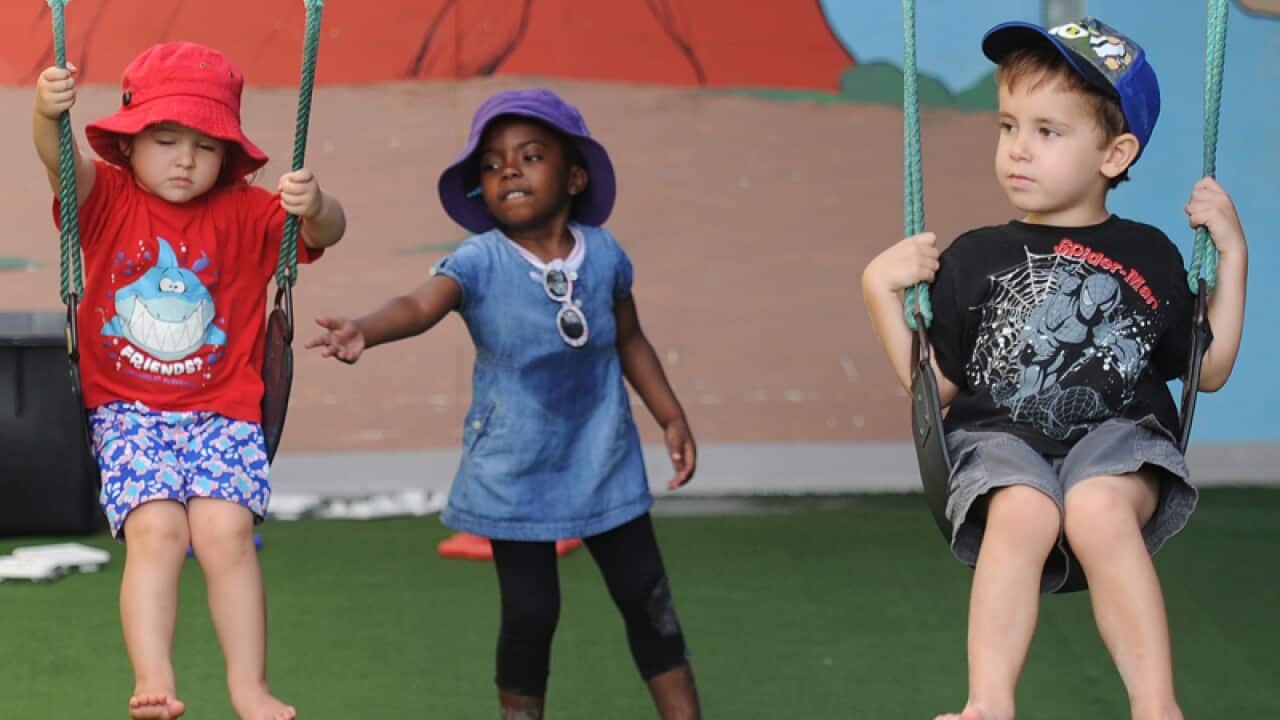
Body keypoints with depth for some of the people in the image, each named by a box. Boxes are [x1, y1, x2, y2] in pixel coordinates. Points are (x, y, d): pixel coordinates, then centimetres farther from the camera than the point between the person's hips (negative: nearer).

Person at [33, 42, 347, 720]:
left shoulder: (244, 214, 5)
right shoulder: (108, 198, 2)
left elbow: (327, 232, -7)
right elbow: (62, 162, -19)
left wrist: (314, 206, -32)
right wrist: (48, 116, -42)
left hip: (223, 413, 0)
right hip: (127, 411, 0)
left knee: (226, 527, -20)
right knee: (155, 527, -24)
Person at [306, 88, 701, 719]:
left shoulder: (604, 254, -4)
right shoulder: (479, 263, -15)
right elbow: (421, 304, -34)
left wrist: (672, 418, 12)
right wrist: (365, 331, -54)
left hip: (602, 462, 3)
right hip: (515, 472, -3)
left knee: (646, 599, 9)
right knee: (529, 613, 2)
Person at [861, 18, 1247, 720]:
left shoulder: (1149, 256, 13)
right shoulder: (973, 259, 12)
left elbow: (1209, 369, 18)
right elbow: (935, 386, 12)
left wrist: (1232, 253, 13)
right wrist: (880, 291, 4)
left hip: (1117, 433, 0)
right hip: (1000, 435, 0)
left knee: (1098, 510, -36)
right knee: (1022, 512, -36)